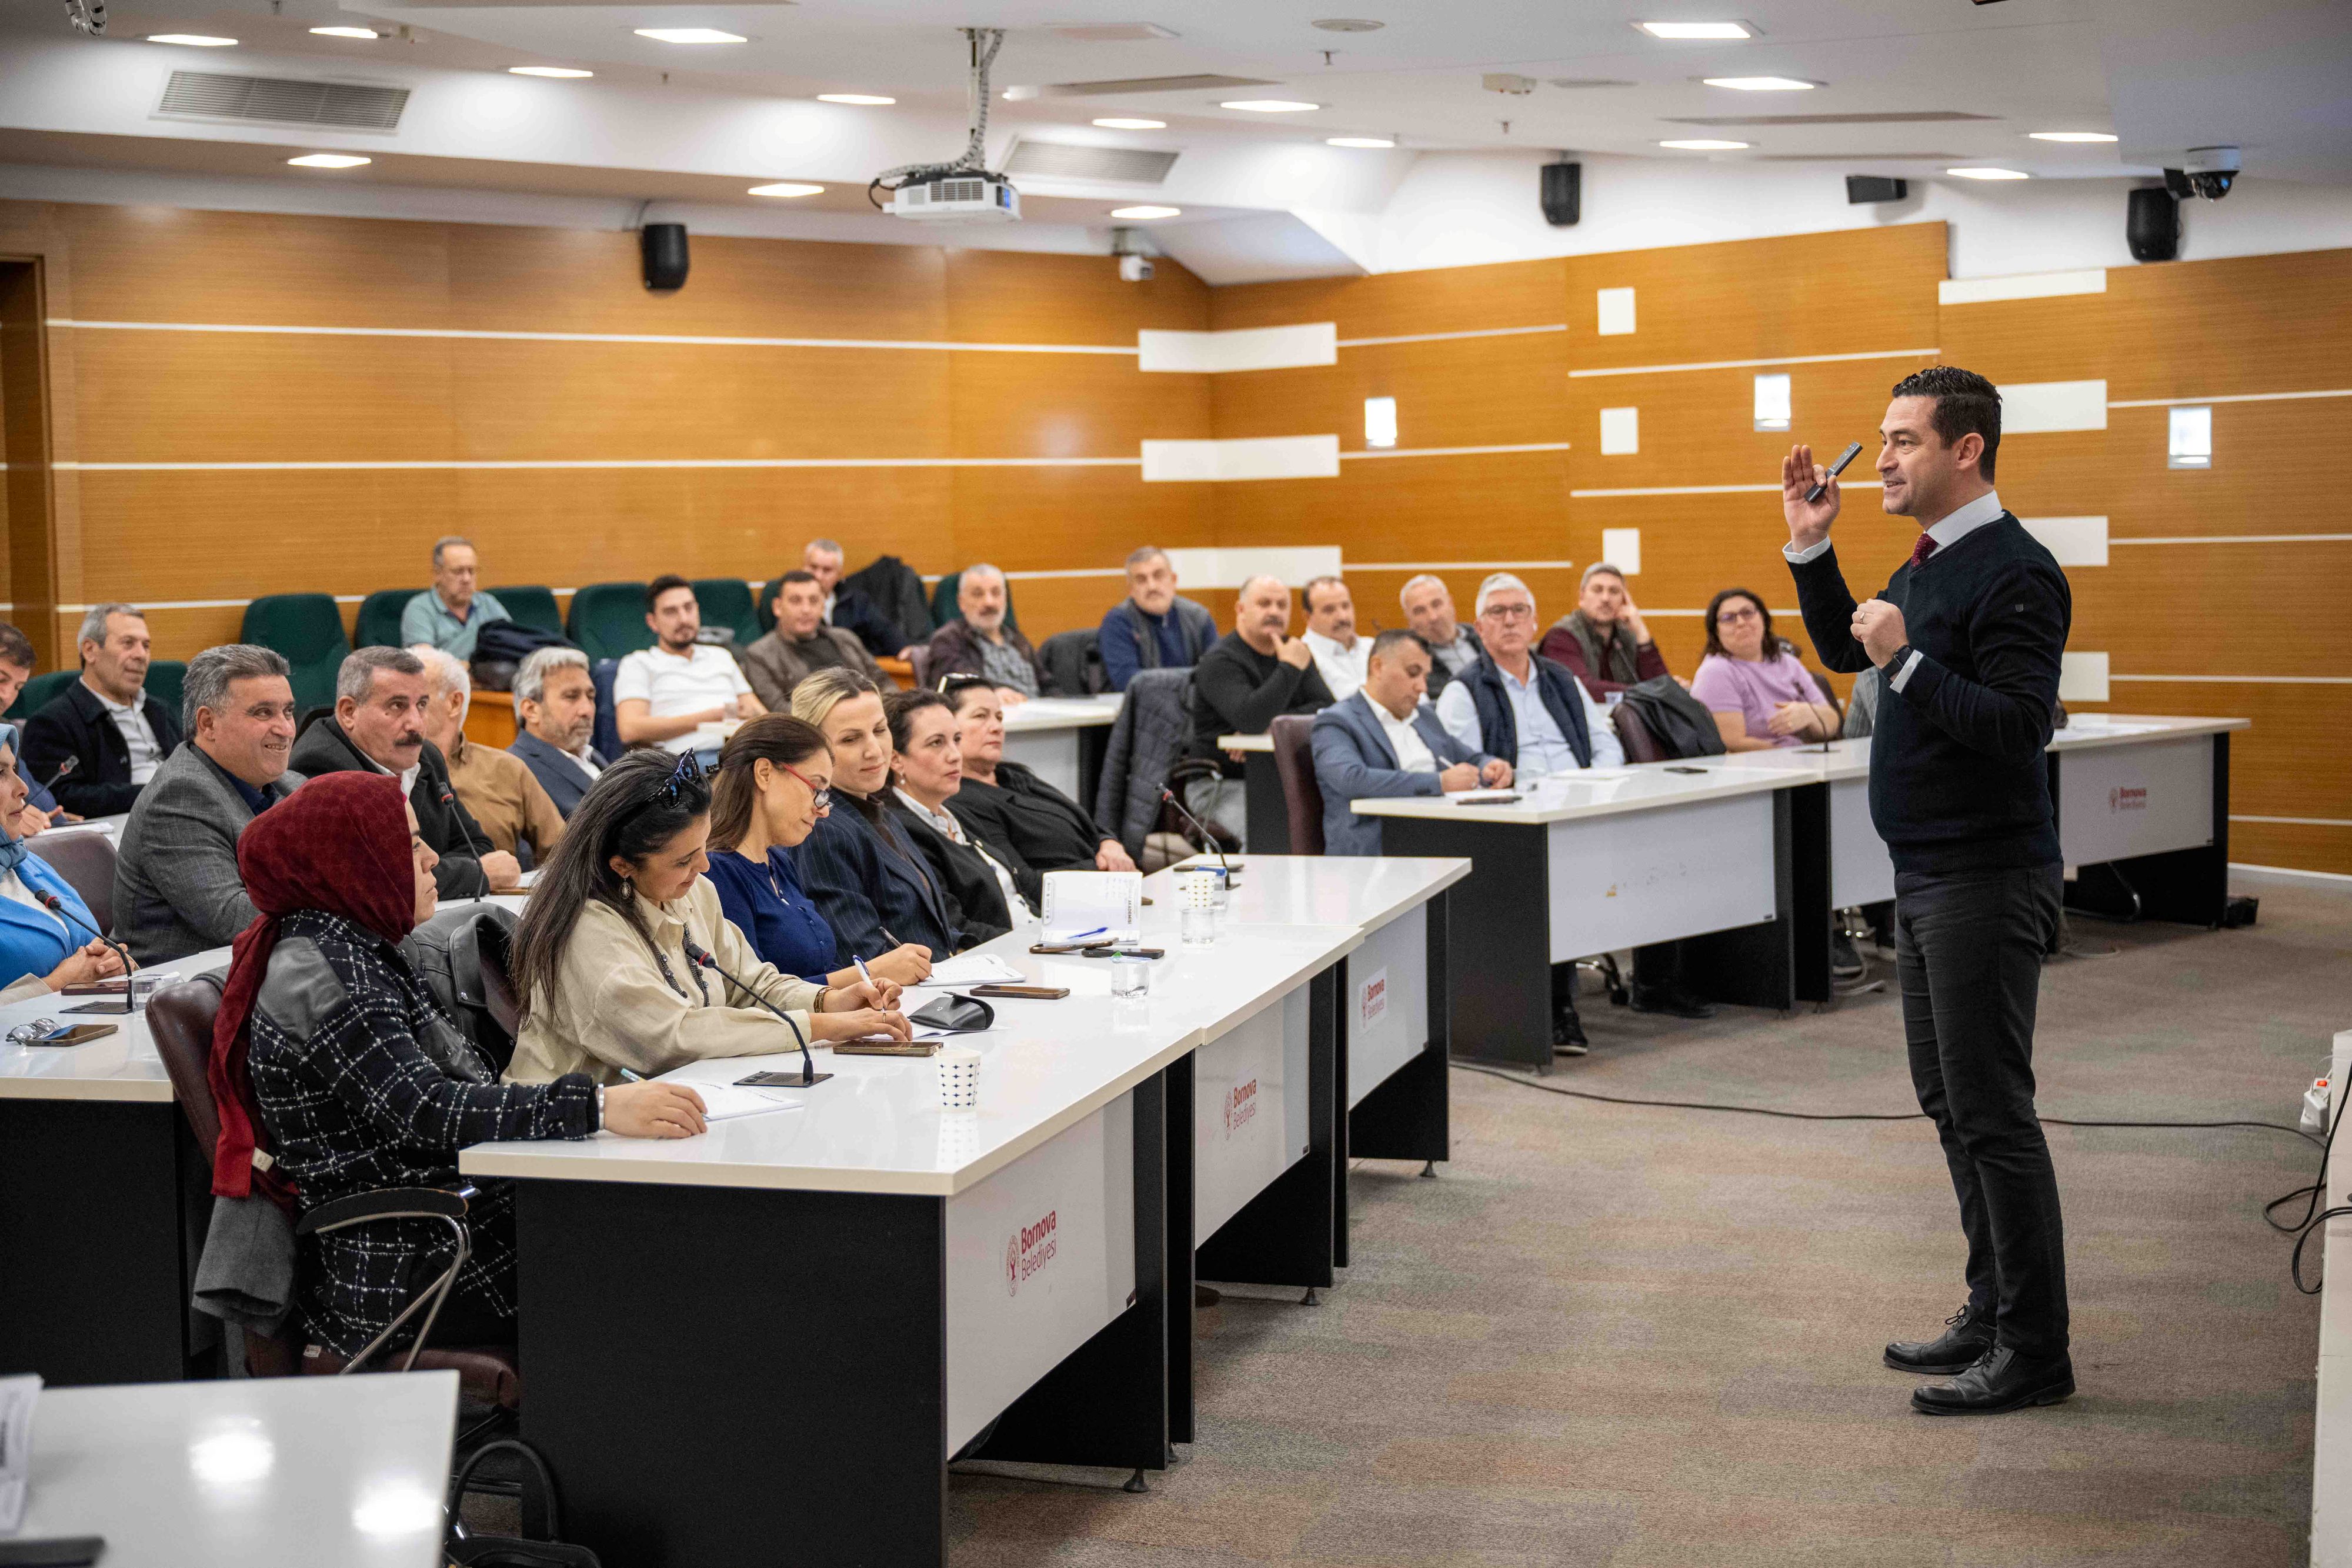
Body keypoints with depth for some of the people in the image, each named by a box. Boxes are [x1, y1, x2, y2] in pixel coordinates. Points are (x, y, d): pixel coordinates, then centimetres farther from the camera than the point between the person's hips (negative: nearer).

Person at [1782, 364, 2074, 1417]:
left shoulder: (2013, 573, -16)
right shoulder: (1932, 563, 13)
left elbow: (2018, 726, -24)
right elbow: (1844, 650, 27)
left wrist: (1908, 661, -26)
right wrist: (1810, 548, 15)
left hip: (1988, 877, -10)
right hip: (1927, 874, 10)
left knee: (1991, 1112, -6)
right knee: (1950, 1104, 15)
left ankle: (2033, 1352, 2)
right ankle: (1993, 1312, 26)